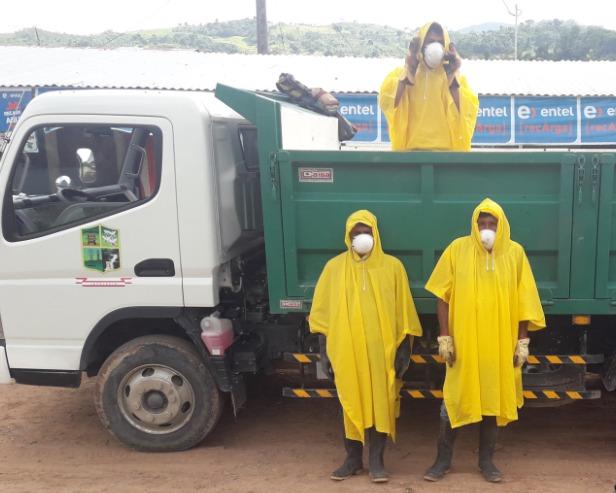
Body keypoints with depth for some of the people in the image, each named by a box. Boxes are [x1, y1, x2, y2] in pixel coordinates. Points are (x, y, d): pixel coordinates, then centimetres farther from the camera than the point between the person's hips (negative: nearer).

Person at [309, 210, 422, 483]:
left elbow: (403, 311, 3)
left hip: (382, 350, 0)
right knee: (350, 403, 9)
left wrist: (404, 348, -1)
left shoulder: (392, 266, 2)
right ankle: (353, 458, 24)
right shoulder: (335, 267, 4)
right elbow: (323, 312, 5)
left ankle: (376, 460, 18)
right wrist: (325, 350, 2)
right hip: (347, 349, 1)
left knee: (381, 403, 5)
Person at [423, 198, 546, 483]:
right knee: (454, 401, 4)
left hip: (501, 345, 2)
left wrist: (522, 342, 1)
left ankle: (486, 460, 26)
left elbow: (523, 300, 4)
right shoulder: (458, 249, -3)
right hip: (463, 342, -1)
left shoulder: (515, 253, 1)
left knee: (494, 399, 11)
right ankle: (443, 460, 18)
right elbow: (443, 296, -2)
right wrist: (445, 337, -7)